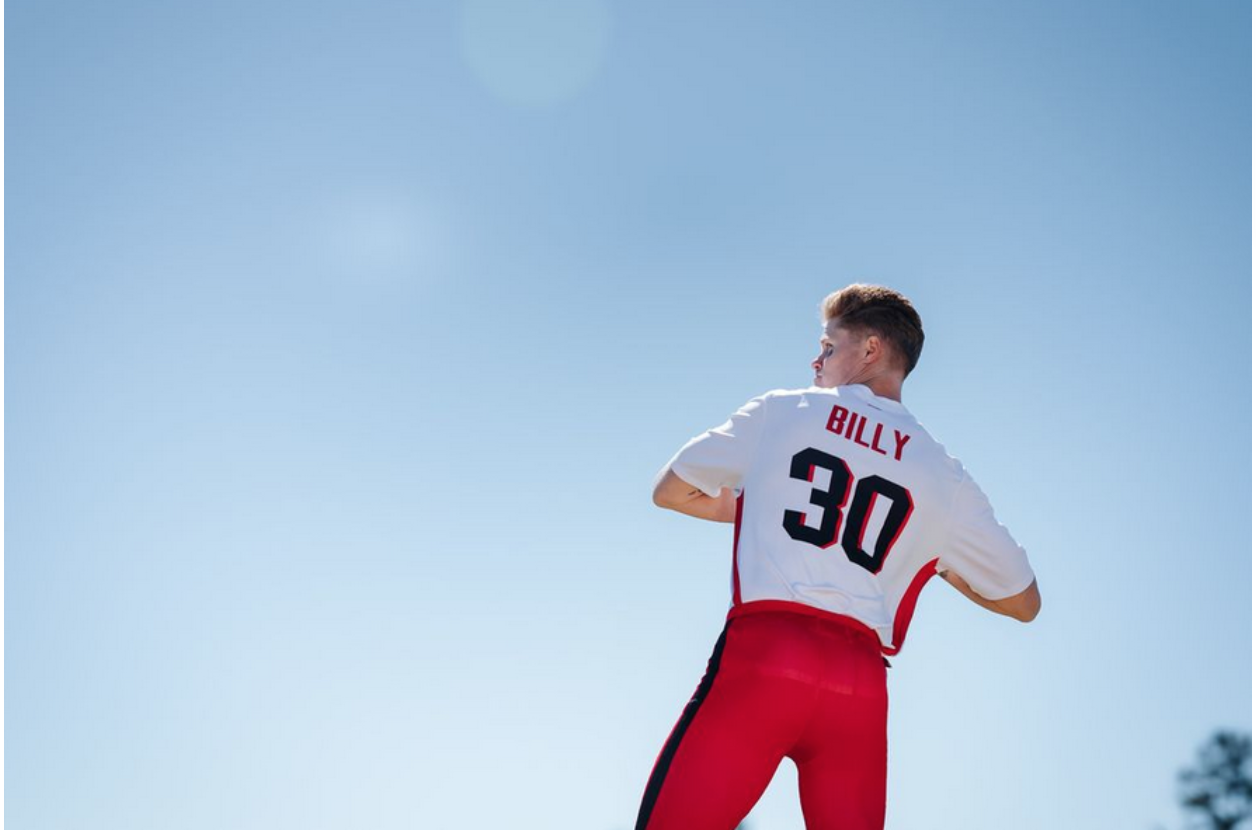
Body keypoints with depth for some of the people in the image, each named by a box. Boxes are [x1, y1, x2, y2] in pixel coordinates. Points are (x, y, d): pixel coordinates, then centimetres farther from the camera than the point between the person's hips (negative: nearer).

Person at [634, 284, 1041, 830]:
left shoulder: (781, 411, 12)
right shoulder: (942, 475, 15)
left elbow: (669, 491, 22)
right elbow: (1024, 601, 21)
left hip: (762, 650, -3)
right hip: (862, 686, 3)